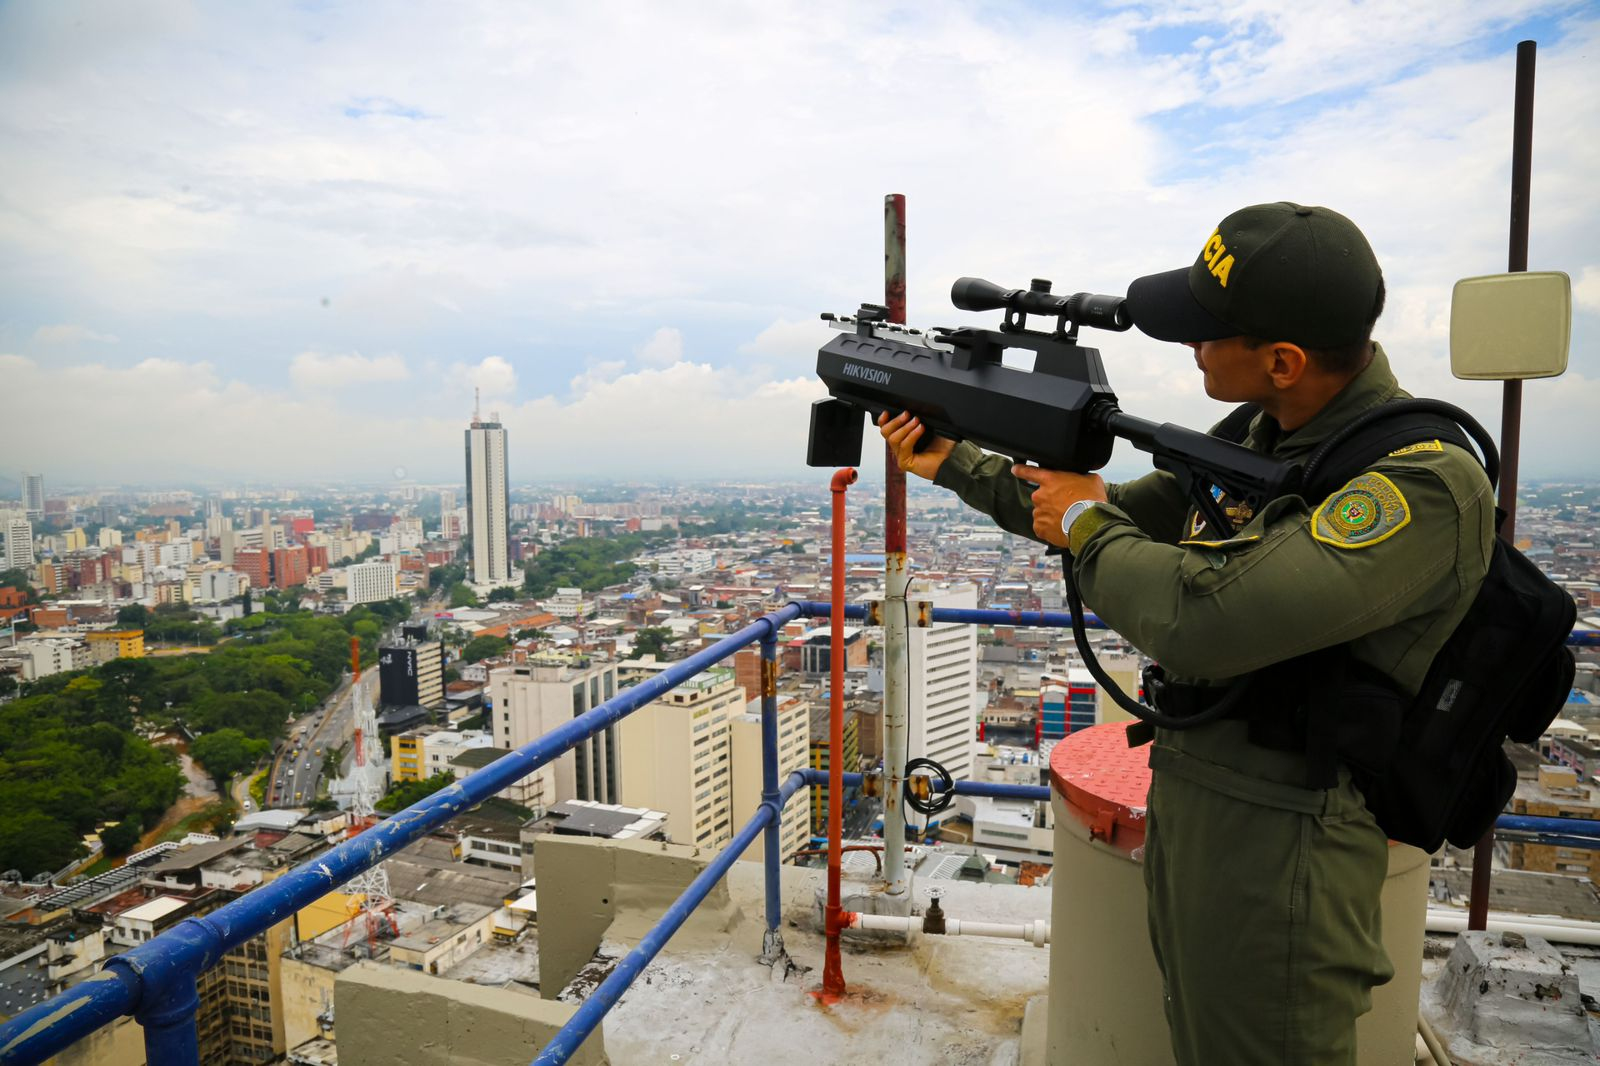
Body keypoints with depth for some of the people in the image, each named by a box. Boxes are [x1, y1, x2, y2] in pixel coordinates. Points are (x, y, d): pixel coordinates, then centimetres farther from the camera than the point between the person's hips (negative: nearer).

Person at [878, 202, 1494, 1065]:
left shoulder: (1423, 483, -23)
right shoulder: (1261, 436, 3)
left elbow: (1203, 618, -36)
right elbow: (1128, 518, 13)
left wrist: (1086, 525, -16)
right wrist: (954, 464, 11)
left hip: (1278, 842, -8)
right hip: (1182, 800, 8)